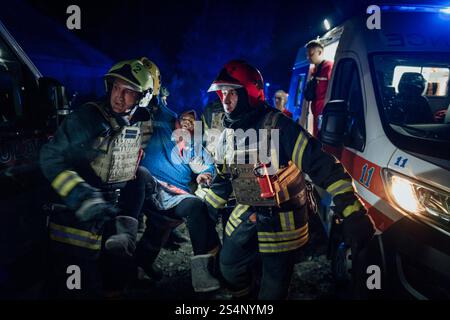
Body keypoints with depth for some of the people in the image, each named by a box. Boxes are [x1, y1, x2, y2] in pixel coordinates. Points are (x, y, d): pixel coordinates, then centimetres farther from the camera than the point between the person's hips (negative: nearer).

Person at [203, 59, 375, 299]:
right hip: (246, 215, 7)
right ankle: (244, 295, 48)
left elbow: (320, 165, -28)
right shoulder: (227, 135, 3)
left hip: (281, 220, -6)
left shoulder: (277, 126, -22)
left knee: (273, 288, 7)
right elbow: (223, 177, 18)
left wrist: (352, 212, -35)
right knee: (229, 266, 19)